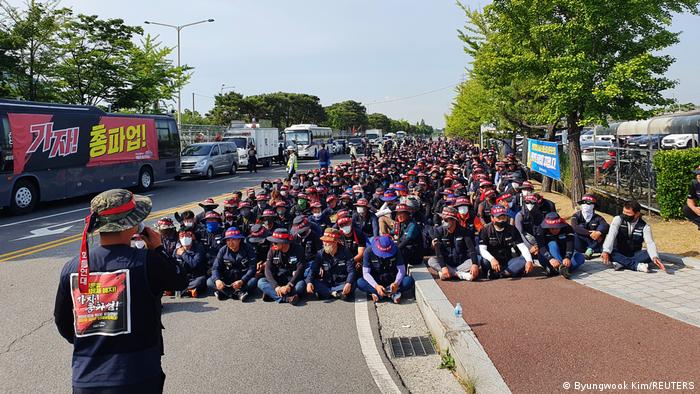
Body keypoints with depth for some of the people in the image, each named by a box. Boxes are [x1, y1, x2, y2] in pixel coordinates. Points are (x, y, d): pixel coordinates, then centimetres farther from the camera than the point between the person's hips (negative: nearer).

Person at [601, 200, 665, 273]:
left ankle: (621, 263, -35)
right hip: (619, 253, -1)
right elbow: (611, 235, -24)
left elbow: (650, 243, -19)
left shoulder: (644, 226, -6)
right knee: (609, 253, -34)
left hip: (634, 254, 1)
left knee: (649, 254, -28)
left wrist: (655, 257, -41)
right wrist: (606, 251, -41)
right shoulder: (618, 219, -9)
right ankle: (637, 265, -37)